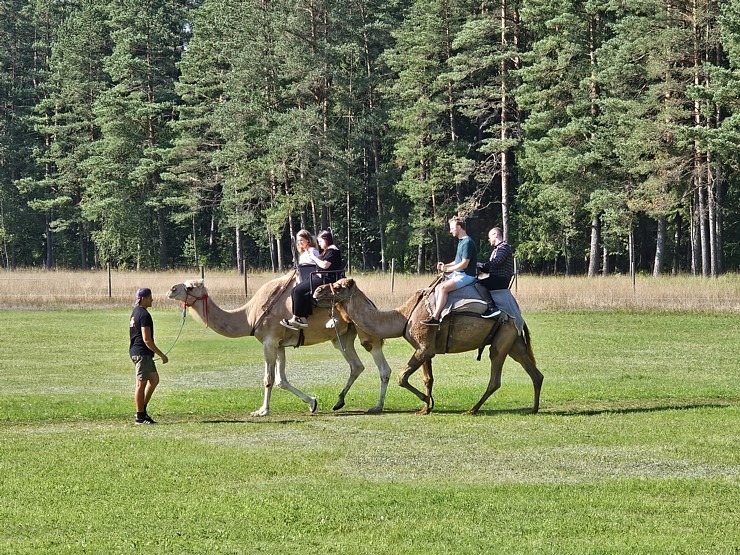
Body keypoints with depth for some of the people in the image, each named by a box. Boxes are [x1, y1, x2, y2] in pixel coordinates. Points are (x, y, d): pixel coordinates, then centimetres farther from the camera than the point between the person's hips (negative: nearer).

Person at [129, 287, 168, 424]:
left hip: (135, 351, 10)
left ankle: (142, 410, 17)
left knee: (154, 379, 17)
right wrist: (162, 355, -16)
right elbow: (147, 339, -21)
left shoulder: (135, 313, 15)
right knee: (141, 384, -4)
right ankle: (140, 417, 0)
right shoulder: (144, 315, -16)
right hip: (142, 353, -10)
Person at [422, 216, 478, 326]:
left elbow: (464, 264, -19)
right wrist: (445, 265, 7)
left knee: (443, 288, -25)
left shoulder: (467, 243, -16)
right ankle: (436, 314, -2)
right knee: (438, 288, 3)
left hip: (466, 276, -11)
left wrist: (447, 269, -11)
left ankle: (435, 318, -25)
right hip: (458, 274, 11)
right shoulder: (461, 242, 17)